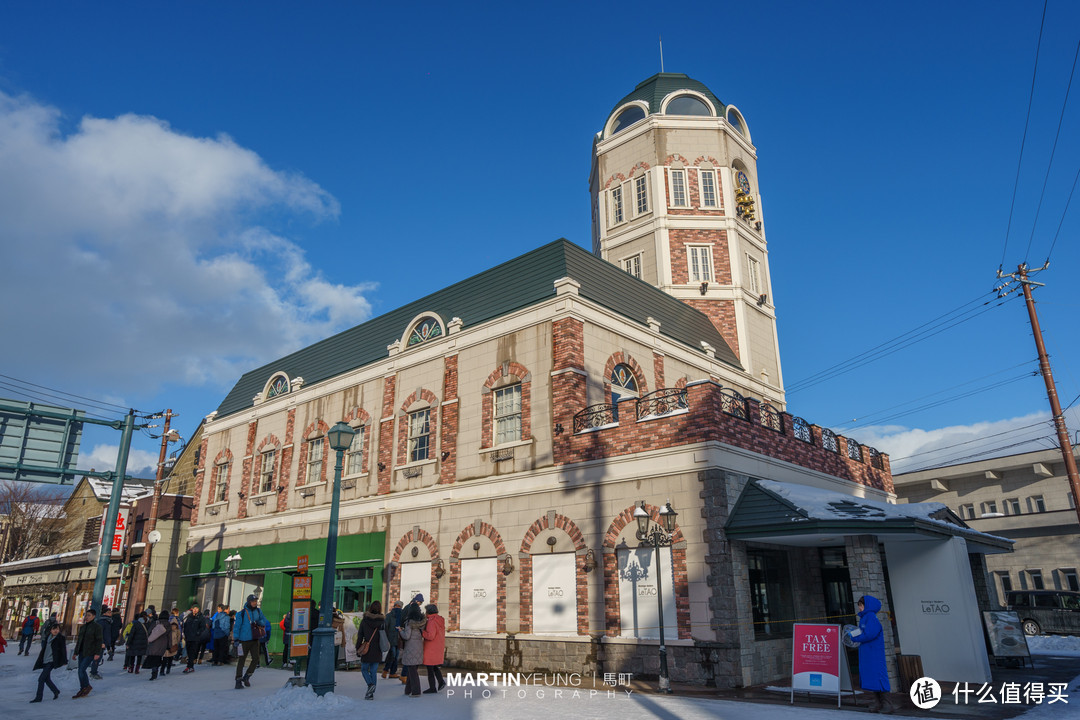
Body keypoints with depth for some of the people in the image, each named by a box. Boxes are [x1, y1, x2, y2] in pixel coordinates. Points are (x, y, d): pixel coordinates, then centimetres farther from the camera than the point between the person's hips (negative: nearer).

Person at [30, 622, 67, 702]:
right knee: (47, 679, 10)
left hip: (52, 661, -7)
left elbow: (63, 650, -8)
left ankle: (38, 697, -4)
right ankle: (56, 691, 27)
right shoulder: (48, 637, 13)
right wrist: (40, 661, 22)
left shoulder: (61, 638, -7)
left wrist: (64, 661, -11)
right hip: (45, 661, 7)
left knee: (41, 678, -11)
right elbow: (44, 649, 22)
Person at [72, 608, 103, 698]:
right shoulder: (82, 627, 12)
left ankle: (87, 686, 8)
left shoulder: (97, 627, -8)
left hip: (90, 653, -7)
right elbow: (79, 640, 19)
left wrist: (97, 653, -18)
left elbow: (99, 640, -12)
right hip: (82, 652, 7)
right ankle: (82, 689, 20)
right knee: (80, 671, 8)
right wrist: (75, 652, 16)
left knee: (82, 669, -12)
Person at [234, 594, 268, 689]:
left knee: (256, 659, 3)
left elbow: (264, 621, 13)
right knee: (241, 660, 2)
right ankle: (238, 681, 10)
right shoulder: (241, 613, -7)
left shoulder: (258, 611, 7)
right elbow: (237, 626, -6)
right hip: (244, 640, -5)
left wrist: (259, 622, -9)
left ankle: (246, 677, 21)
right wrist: (236, 639, -10)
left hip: (255, 639, 5)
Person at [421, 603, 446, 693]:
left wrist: (421, 632, -18)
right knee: (436, 667, 21)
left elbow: (430, 636, -27)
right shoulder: (441, 621, 7)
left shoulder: (432, 622, -20)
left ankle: (432, 687, 9)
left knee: (430, 668, 4)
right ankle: (441, 681, 7)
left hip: (431, 649, -8)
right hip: (439, 648, 8)